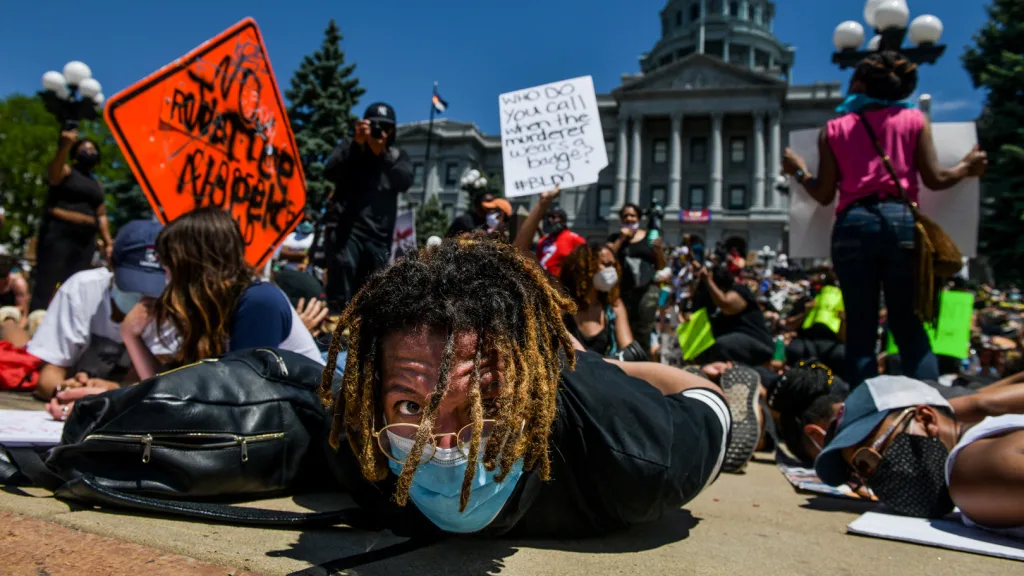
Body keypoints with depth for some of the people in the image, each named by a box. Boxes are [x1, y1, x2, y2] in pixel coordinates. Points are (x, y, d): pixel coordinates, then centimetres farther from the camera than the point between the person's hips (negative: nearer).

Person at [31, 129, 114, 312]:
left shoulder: (96, 184, 21)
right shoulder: (64, 171, 3)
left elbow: (101, 215, 23)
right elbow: (53, 174, -22)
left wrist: (108, 241, 12)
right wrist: (64, 147, -38)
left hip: (85, 240, 6)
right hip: (58, 234, -6)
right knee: (47, 285, -11)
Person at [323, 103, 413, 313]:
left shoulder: (398, 156, 15)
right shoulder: (350, 147, 11)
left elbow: (405, 182, -5)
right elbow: (330, 173, -7)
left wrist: (383, 153, -16)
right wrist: (356, 144, -15)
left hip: (379, 235, 3)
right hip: (346, 228, -2)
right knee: (340, 297, -15)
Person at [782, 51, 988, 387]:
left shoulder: (834, 129, 10)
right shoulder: (914, 119, 10)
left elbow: (824, 194, 8)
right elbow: (935, 179, 7)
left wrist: (799, 172, 26)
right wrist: (967, 168, 26)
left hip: (852, 224, 0)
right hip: (901, 220, 0)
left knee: (860, 330, 4)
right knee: (911, 328, 6)